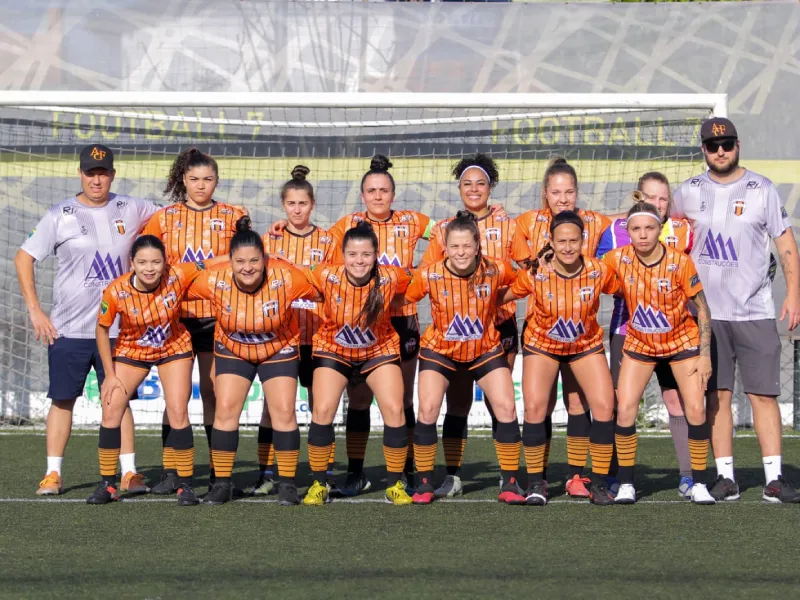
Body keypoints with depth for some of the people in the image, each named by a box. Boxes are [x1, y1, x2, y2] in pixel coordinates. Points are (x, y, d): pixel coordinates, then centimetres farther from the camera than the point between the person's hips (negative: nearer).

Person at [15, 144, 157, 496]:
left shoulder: (130, 210, 3)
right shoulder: (60, 216, -2)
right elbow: (24, 258, 1)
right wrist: (35, 311, -5)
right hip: (68, 330, -1)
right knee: (63, 399, 2)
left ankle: (129, 473, 4)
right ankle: (52, 473, 7)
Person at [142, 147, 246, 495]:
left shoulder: (232, 217, 7)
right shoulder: (164, 218, 8)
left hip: (217, 315, 0)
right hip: (176, 313, 0)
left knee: (213, 392, 2)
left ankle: (218, 470, 9)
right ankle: (170, 472, -1)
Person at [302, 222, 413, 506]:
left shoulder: (390, 278, -23)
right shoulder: (326, 277, -25)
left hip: (380, 351, 1)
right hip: (333, 351, 0)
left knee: (394, 410, -12)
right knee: (323, 411, -15)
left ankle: (395, 485, 3)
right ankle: (318, 484, 1)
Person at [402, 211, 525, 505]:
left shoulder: (495, 271, -19)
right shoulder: (429, 275, -20)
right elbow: (402, 298, -5)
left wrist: (498, 301, -2)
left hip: (485, 350, 1)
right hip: (440, 351, -1)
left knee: (506, 408, -11)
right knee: (427, 409, -15)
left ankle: (510, 484, 2)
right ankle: (425, 484, 1)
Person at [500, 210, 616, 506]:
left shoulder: (599, 272, -20)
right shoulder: (535, 274, -23)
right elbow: (500, 297, -11)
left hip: (587, 345, 1)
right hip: (541, 345, -1)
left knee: (604, 407, -12)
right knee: (535, 407, -17)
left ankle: (599, 483, 2)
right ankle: (535, 482, -1)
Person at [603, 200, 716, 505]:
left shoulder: (680, 262, -20)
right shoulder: (618, 260, -16)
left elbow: (702, 308, -11)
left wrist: (705, 355, -12)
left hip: (682, 341, -1)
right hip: (639, 344, 2)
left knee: (696, 411, -10)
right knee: (625, 410, -11)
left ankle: (698, 484, 3)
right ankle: (626, 485, 0)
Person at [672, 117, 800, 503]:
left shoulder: (762, 189, 2)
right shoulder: (688, 193, 7)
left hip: (755, 312, -2)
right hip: (707, 312, 2)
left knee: (764, 394, -5)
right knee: (716, 395, 1)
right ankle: (725, 477, 5)